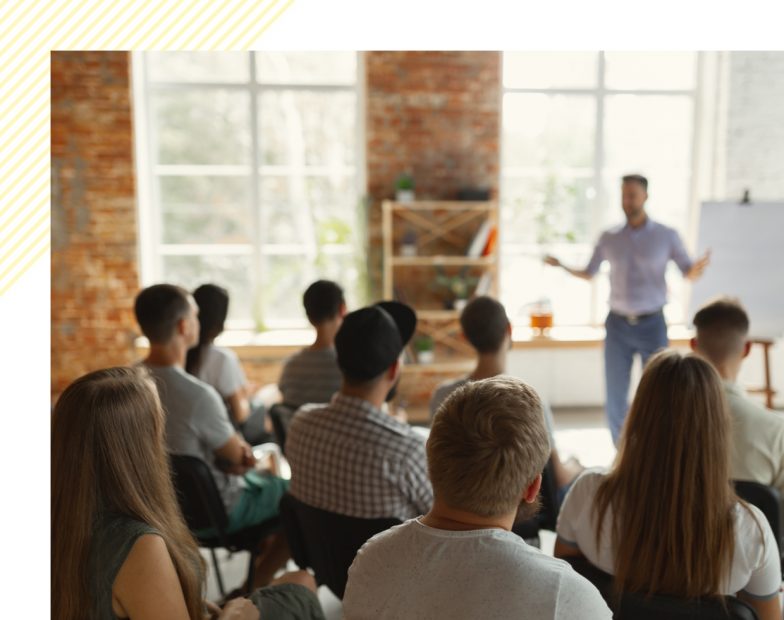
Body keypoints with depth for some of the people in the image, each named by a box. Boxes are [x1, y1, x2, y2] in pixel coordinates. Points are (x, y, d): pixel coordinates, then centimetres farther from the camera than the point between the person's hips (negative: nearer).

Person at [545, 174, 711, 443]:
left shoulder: (667, 235, -2)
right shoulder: (608, 237, 3)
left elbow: (689, 274, 0)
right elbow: (588, 274, 12)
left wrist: (698, 267, -24)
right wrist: (561, 266, -6)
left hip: (653, 325, -1)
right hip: (617, 325, 2)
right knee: (615, 395, 4)